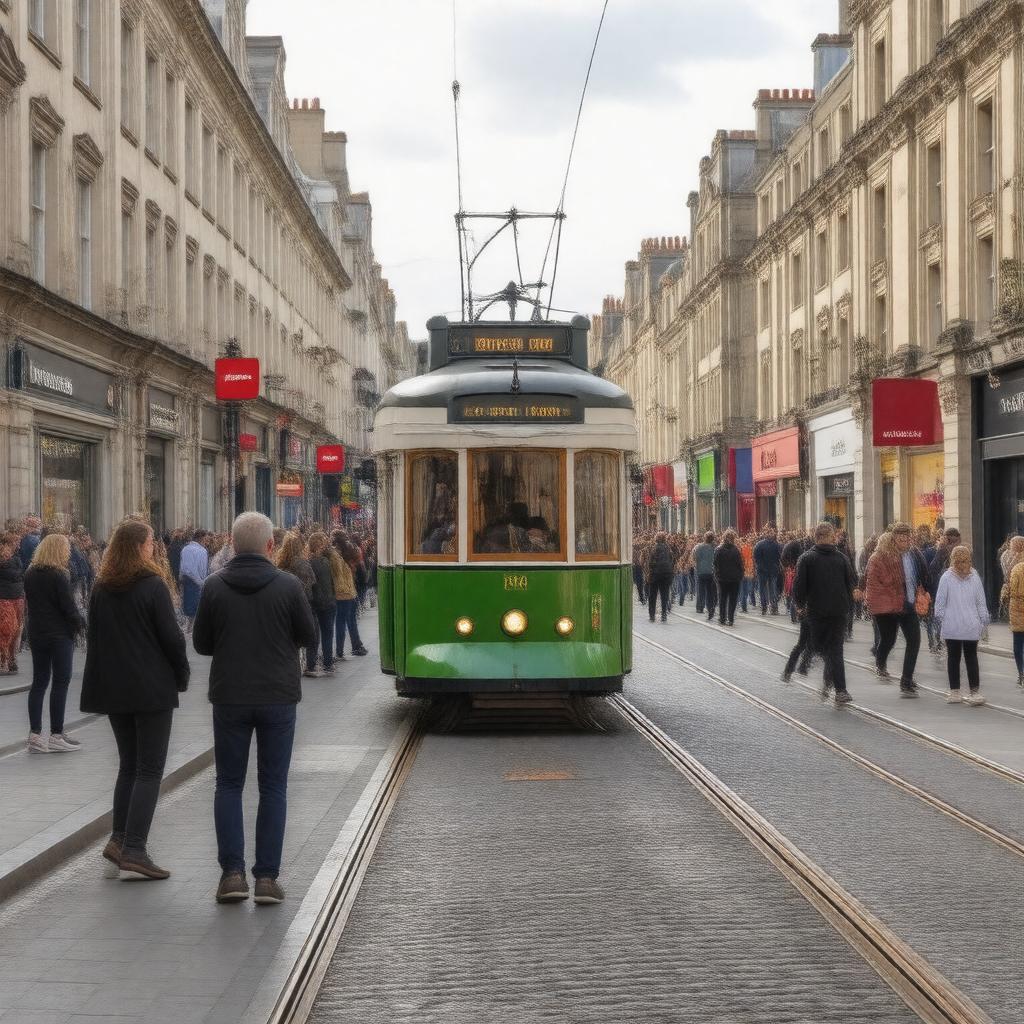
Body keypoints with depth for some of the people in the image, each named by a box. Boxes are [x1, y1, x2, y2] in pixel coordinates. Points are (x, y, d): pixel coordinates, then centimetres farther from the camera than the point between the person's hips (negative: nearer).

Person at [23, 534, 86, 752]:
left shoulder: (30, 575, 6)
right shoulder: (59, 575, -15)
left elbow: (29, 601, 11)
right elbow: (68, 606, -16)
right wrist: (81, 622, -1)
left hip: (36, 634, 7)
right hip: (60, 634, -7)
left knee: (39, 681, 10)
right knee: (60, 682, 0)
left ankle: (35, 734, 7)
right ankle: (56, 735, 0)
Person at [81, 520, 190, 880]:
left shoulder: (101, 589, 7)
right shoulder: (153, 586, -11)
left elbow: (94, 637, 12)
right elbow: (171, 637, -12)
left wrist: (104, 681, 17)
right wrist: (182, 675, 1)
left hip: (113, 688, 6)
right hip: (153, 688, -6)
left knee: (128, 765, 17)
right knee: (150, 769, -2)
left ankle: (118, 840, 10)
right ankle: (133, 850, -9)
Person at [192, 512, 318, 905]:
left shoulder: (214, 586, -6)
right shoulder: (289, 586, -8)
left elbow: (201, 643, 1)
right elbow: (308, 636, 0)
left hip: (229, 698, 1)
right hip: (278, 697, 0)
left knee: (229, 784, 12)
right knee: (273, 787, 7)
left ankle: (232, 872, 4)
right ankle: (267, 877, 5)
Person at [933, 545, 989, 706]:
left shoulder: (946, 578, -6)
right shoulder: (975, 577, -3)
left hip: (951, 626, -1)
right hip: (971, 626, 1)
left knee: (953, 658, 6)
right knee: (971, 657, 7)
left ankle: (954, 692, 8)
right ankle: (975, 692, 3)